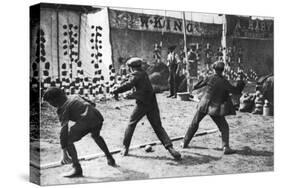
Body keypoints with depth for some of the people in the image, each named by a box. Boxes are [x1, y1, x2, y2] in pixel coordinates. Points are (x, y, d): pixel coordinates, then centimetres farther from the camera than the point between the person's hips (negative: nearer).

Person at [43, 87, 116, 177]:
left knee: (68, 140, 3)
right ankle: (110, 158, 45)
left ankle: (77, 168, -3)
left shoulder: (63, 108, 8)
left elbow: (64, 129, -2)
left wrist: (64, 152, -3)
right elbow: (92, 104, 30)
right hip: (98, 117, 8)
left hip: (86, 120, -8)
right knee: (95, 135, 38)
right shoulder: (75, 97, 28)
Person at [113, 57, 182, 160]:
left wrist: (116, 91, -18)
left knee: (131, 124, 11)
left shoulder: (136, 75, -5)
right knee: (158, 127, 6)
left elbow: (128, 85, -21)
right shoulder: (144, 73, 17)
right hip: (152, 103, 6)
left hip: (142, 104, -6)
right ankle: (169, 147, -10)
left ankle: (125, 147, 16)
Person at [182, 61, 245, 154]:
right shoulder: (224, 82, -12)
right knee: (224, 127, 8)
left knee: (194, 124, 18)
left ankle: (185, 143, 25)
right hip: (215, 108, -2)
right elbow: (236, 91, -6)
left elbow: (196, 86, 4)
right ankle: (226, 147, -6)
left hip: (203, 104, 3)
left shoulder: (209, 79, -7)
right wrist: (240, 85, 13)